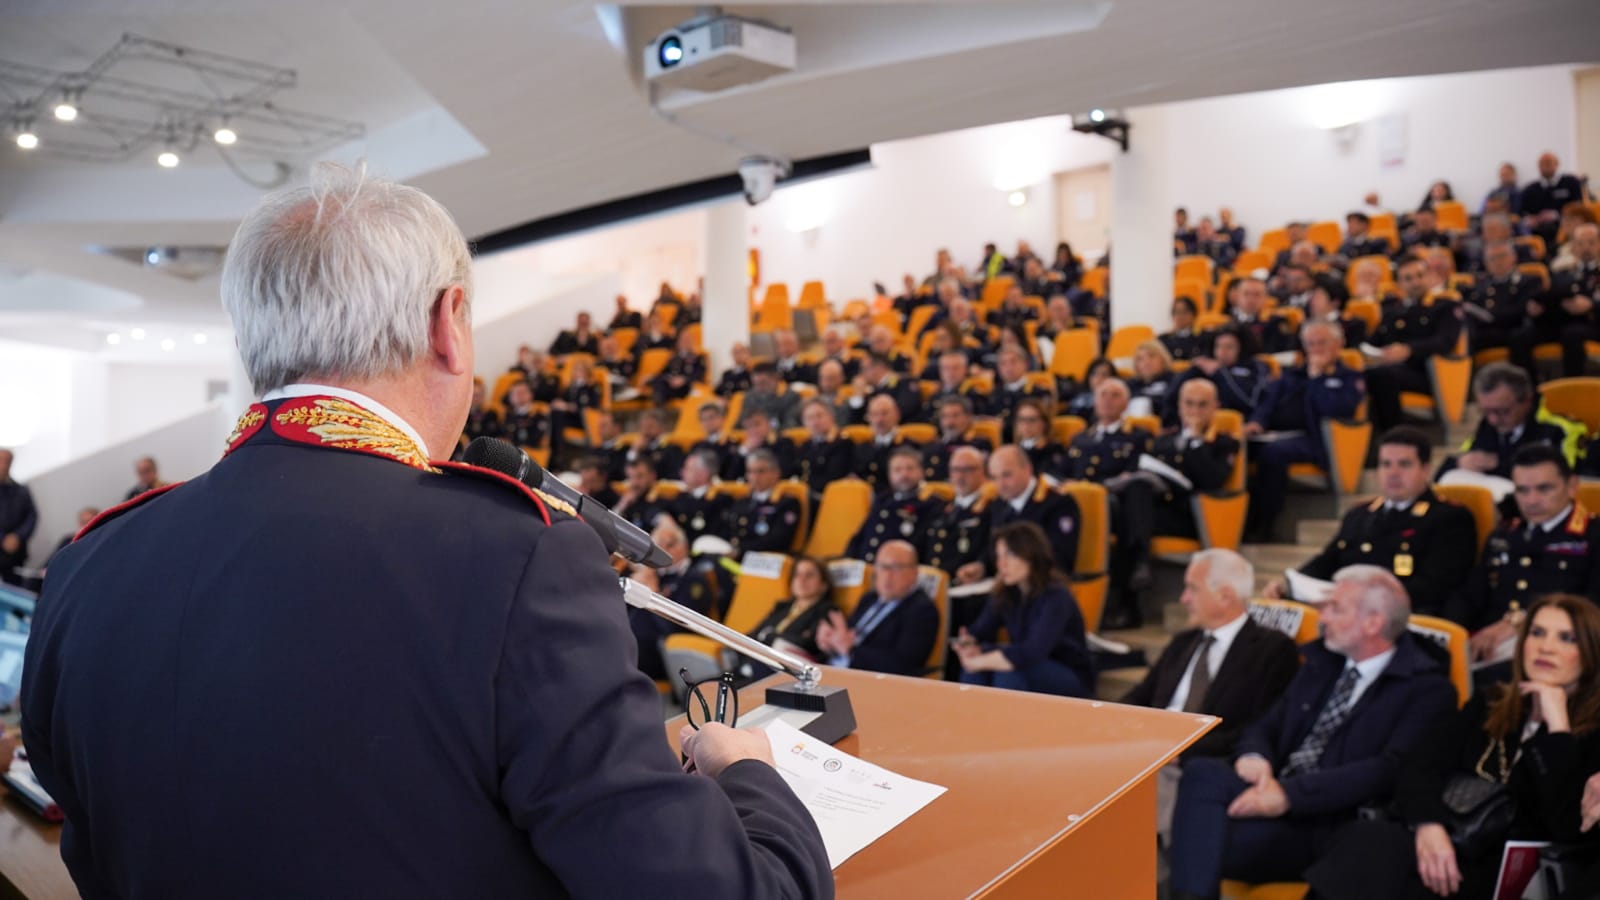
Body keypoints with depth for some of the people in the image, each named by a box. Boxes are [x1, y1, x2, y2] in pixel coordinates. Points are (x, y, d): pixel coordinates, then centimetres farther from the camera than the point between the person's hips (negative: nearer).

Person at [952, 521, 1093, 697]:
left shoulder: (1056, 596, -25)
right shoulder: (1004, 592, -4)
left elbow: (1031, 653, -37)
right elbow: (980, 632, -2)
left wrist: (978, 662, -32)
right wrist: (969, 645, -26)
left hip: (1072, 680, -6)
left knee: (1009, 671, -33)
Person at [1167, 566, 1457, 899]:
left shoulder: (1426, 688, -2)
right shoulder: (1323, 661, 18)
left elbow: (1388, 771, -15)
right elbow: (1268, 725, 18)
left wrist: (1290, 793, -22)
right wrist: (1254, 756, -7)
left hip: (1331, 828, -6)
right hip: (1276, 799, 6)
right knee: (1202, 772, -29)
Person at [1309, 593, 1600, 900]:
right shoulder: (1488, 705, 19)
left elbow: (1567, 828, -13)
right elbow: (1420, 768, 6)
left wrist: (1557, 726, -12)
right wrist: (1428, 825, -16)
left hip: (1501, 873, -5)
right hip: (1441, 848, 5)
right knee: (1368, 840, -31)